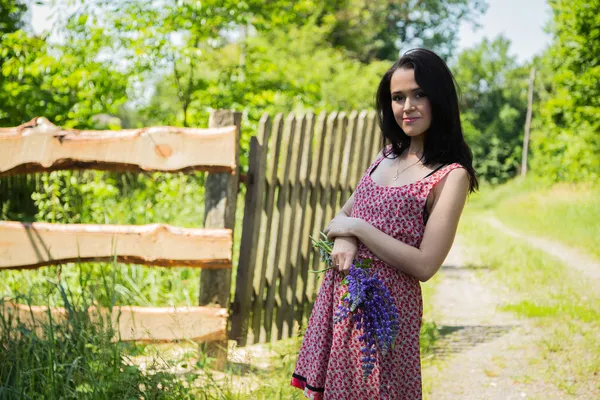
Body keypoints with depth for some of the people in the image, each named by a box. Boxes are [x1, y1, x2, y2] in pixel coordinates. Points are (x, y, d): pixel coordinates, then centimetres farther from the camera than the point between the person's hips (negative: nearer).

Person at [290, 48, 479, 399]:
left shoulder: (451, 175, -13)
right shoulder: (389, 154, 9)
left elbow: (425, 265, -18)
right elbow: (344, 214, 15)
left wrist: (357, 228, -14)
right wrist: (343, 237, -9)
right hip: (340, 291, 7)